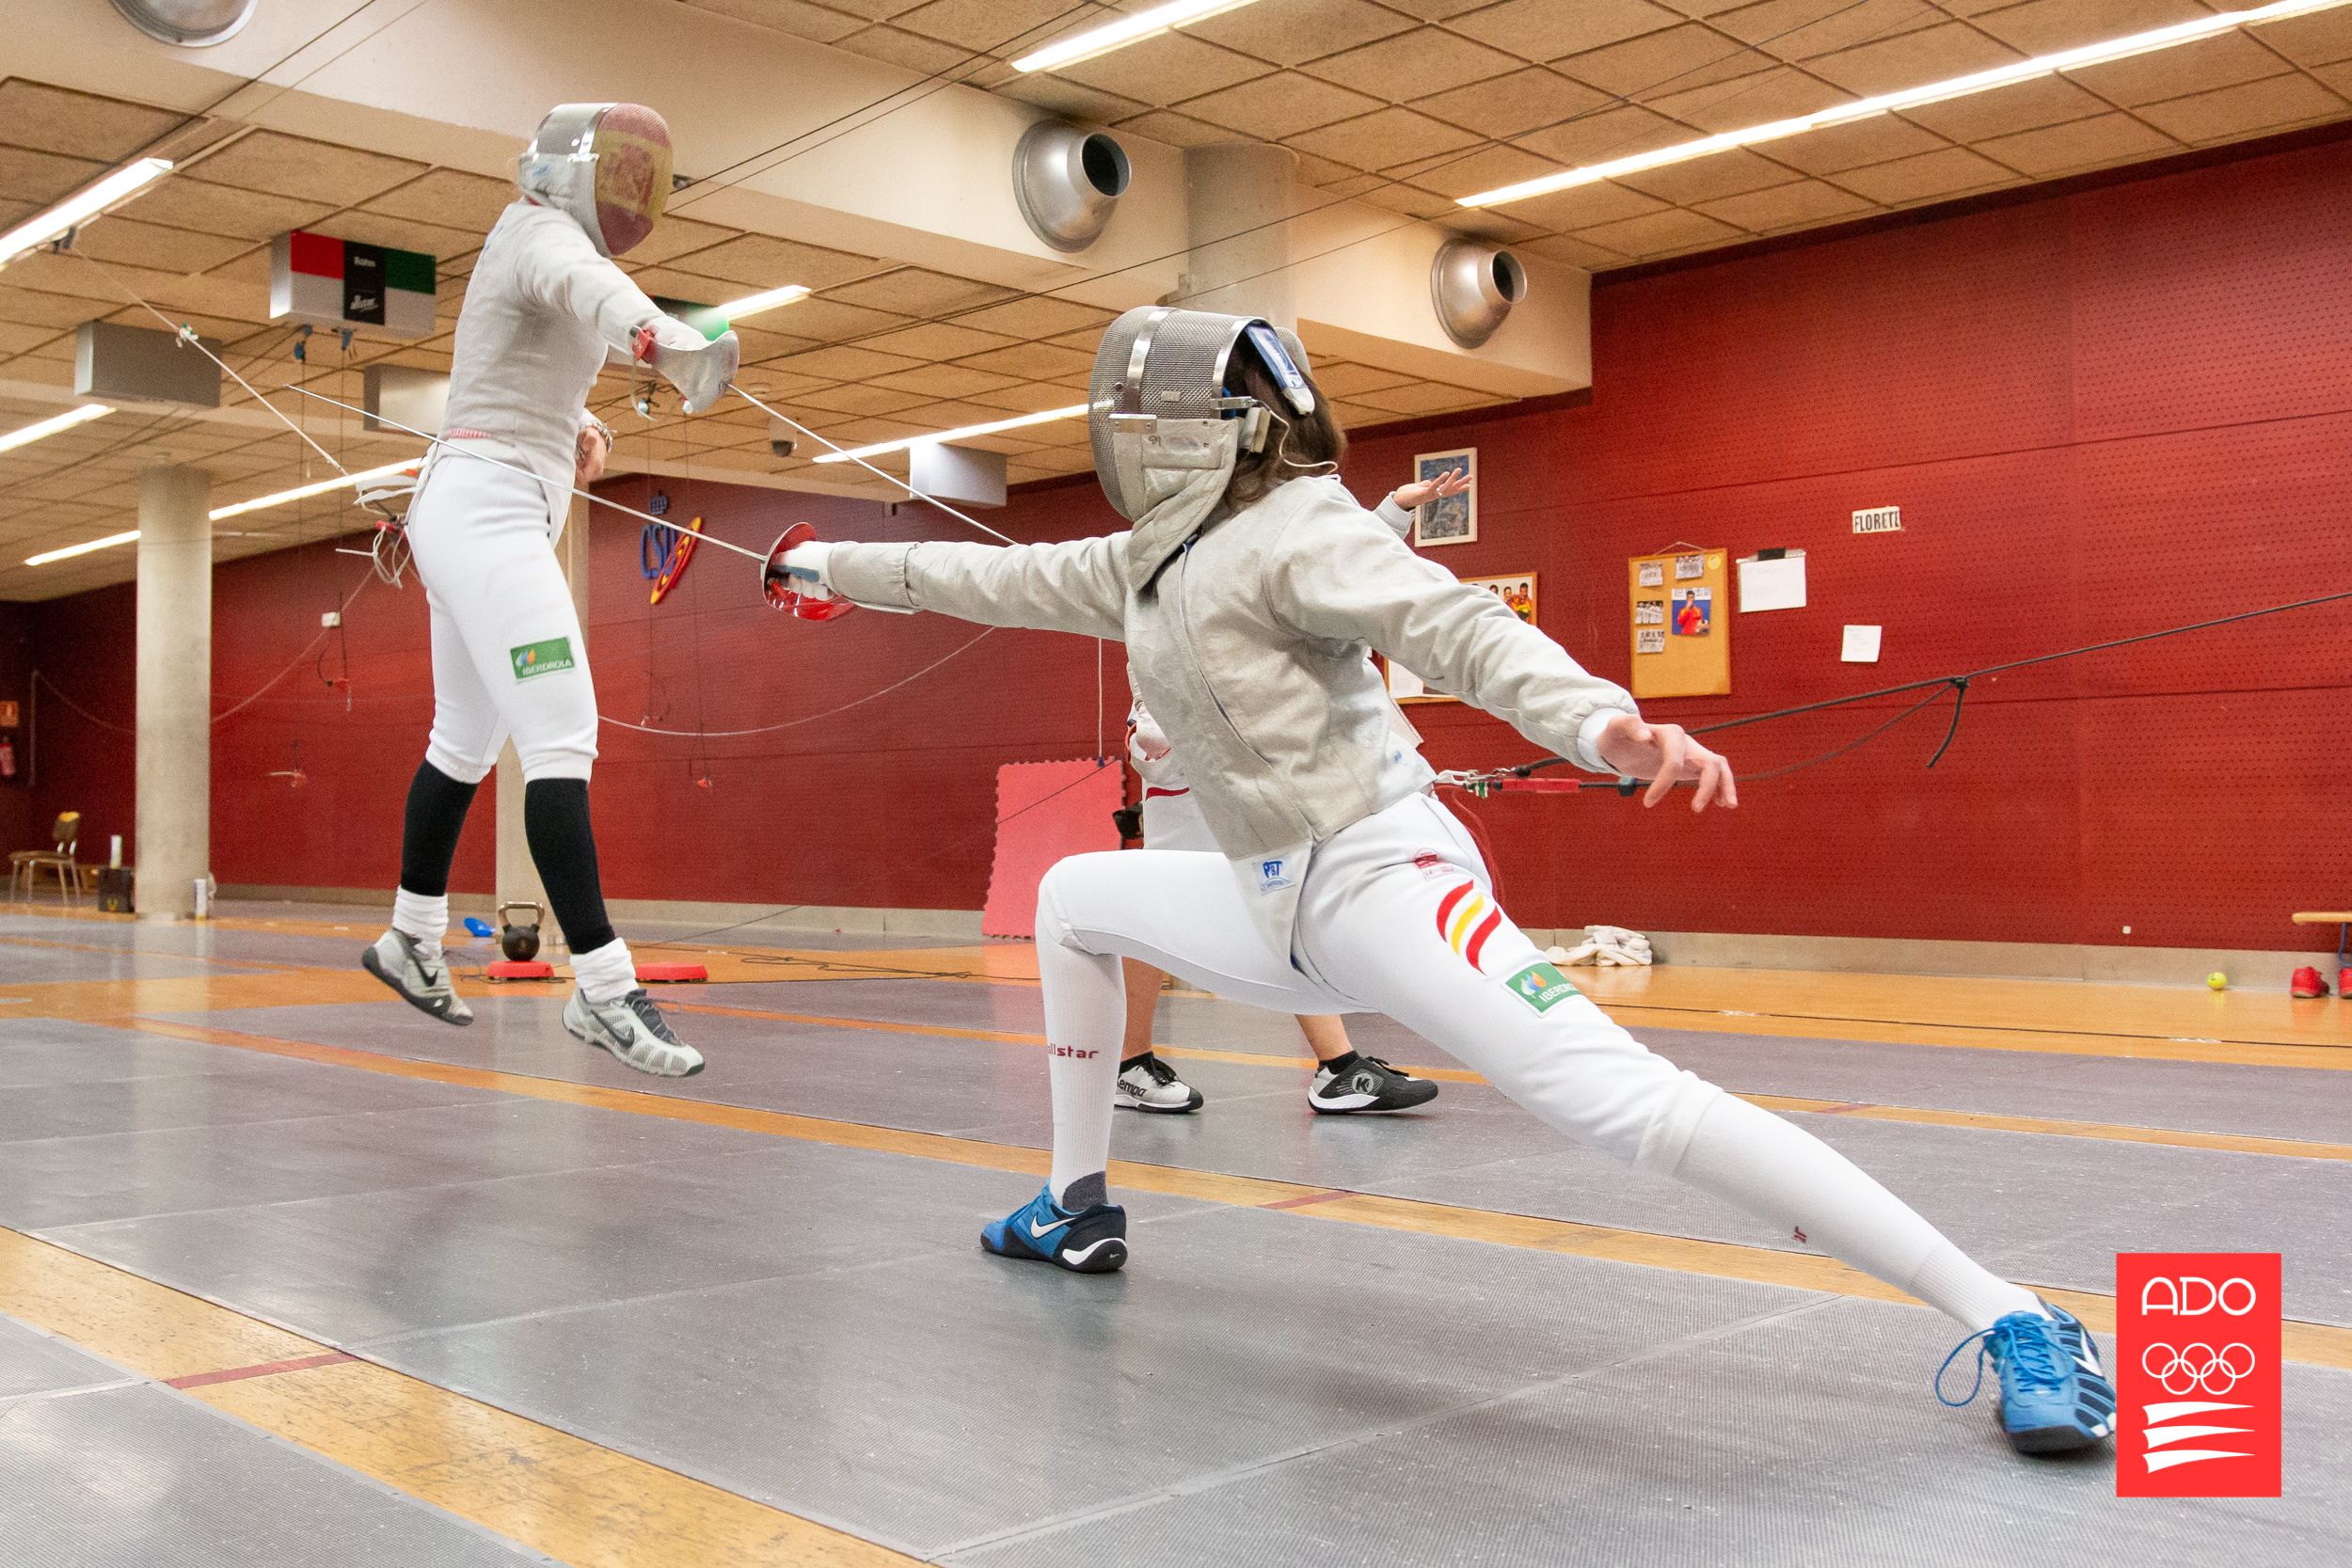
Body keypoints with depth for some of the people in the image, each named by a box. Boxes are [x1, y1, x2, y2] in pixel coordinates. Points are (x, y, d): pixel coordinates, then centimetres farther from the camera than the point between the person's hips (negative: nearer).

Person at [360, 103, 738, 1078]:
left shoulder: (534, 246, 20)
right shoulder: (546, 235, -10)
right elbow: (589, 287, -37)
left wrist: (575, 425, 13)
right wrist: (662, 339, -60)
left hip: (466, 513, 11)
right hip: (487, 514, -11)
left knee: (467, 741, 22)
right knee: (562, 743, -19)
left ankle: (411, 939, 37)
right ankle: (604, 991, -24)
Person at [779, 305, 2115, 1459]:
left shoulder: (1293, 525, -12)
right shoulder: (1149, 557, 14)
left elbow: (1460, 626, -27)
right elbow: (997, 578, 27)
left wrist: (1608, 725, -45)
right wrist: (836, 566, 34)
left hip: (1380, 881, -9)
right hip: (1280, 909, 9)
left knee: (1625, 1102, -27)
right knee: (1074, 898, 23)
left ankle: (2013, 1321, -23)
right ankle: (1080, 1205, 33)